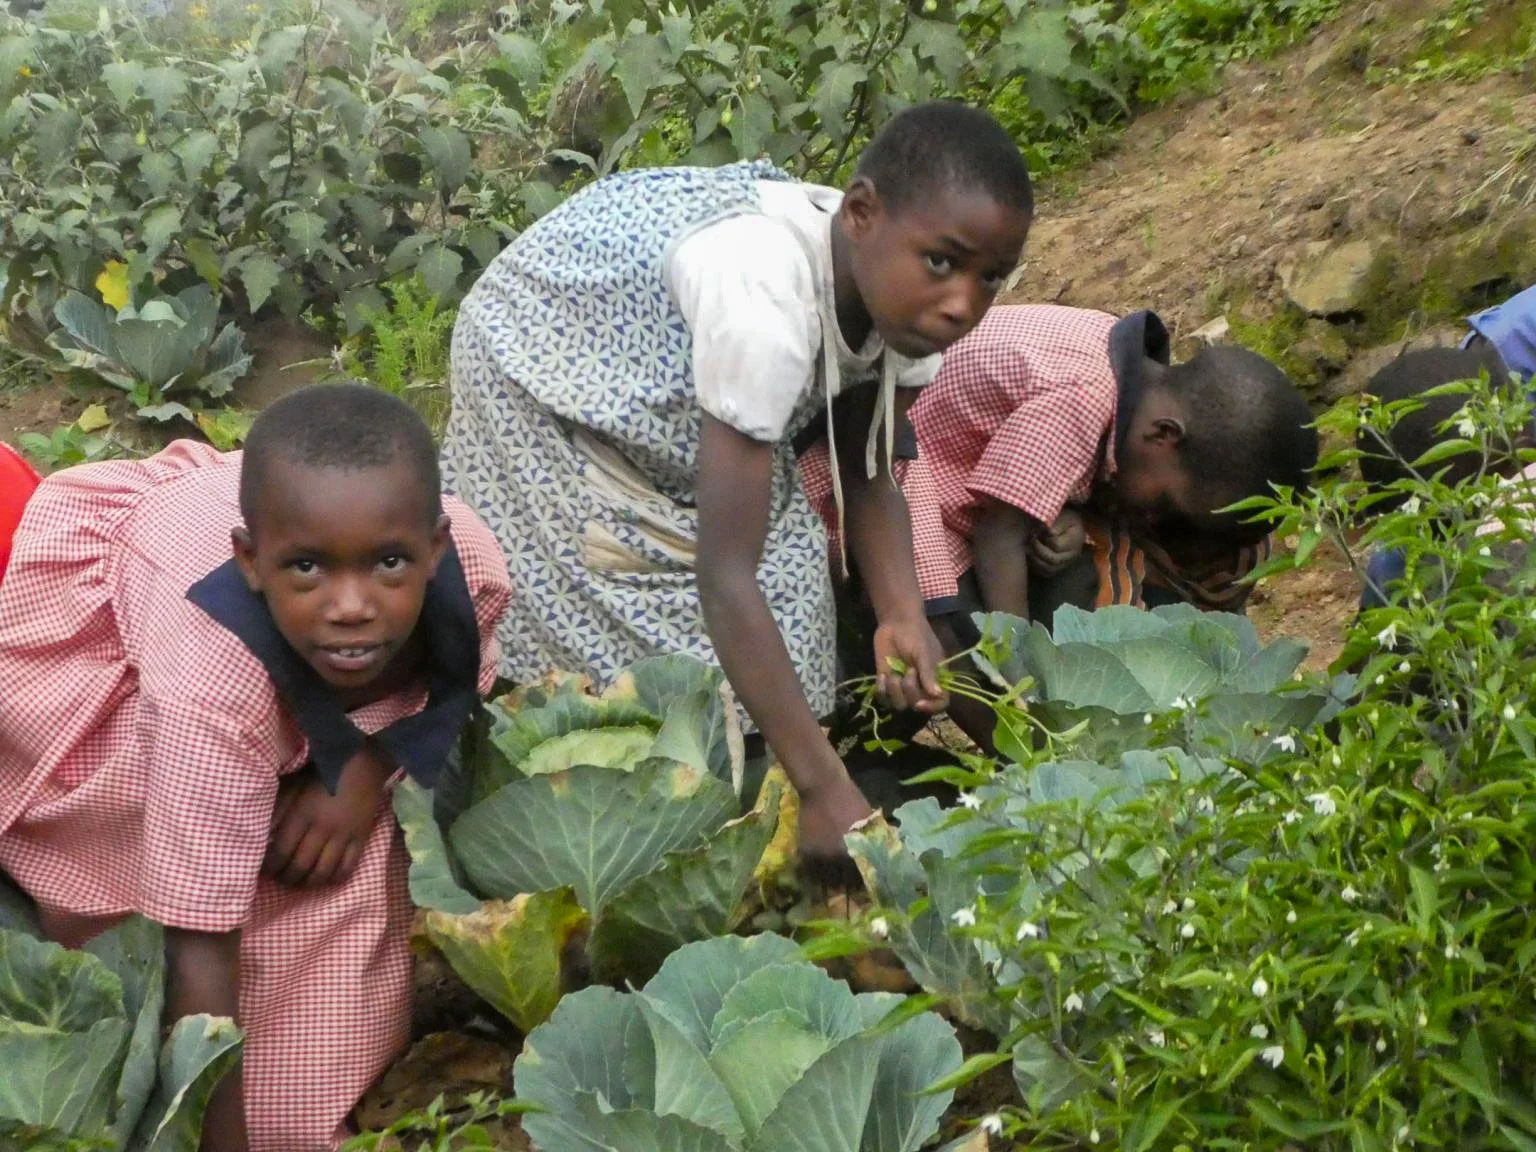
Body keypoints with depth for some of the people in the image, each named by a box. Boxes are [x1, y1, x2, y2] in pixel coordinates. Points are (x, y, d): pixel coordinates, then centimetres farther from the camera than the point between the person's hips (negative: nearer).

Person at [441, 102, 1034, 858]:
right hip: (544, 360, -6)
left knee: (782, 576, -1)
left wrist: (902, 615, -24)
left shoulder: (903, 292, -21)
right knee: (593, 631, -8)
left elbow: (865, 477, -6)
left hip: (663, 362, 7)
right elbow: (724, 575, -43)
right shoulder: (766, 300, -44)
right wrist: (825, 788, -44)